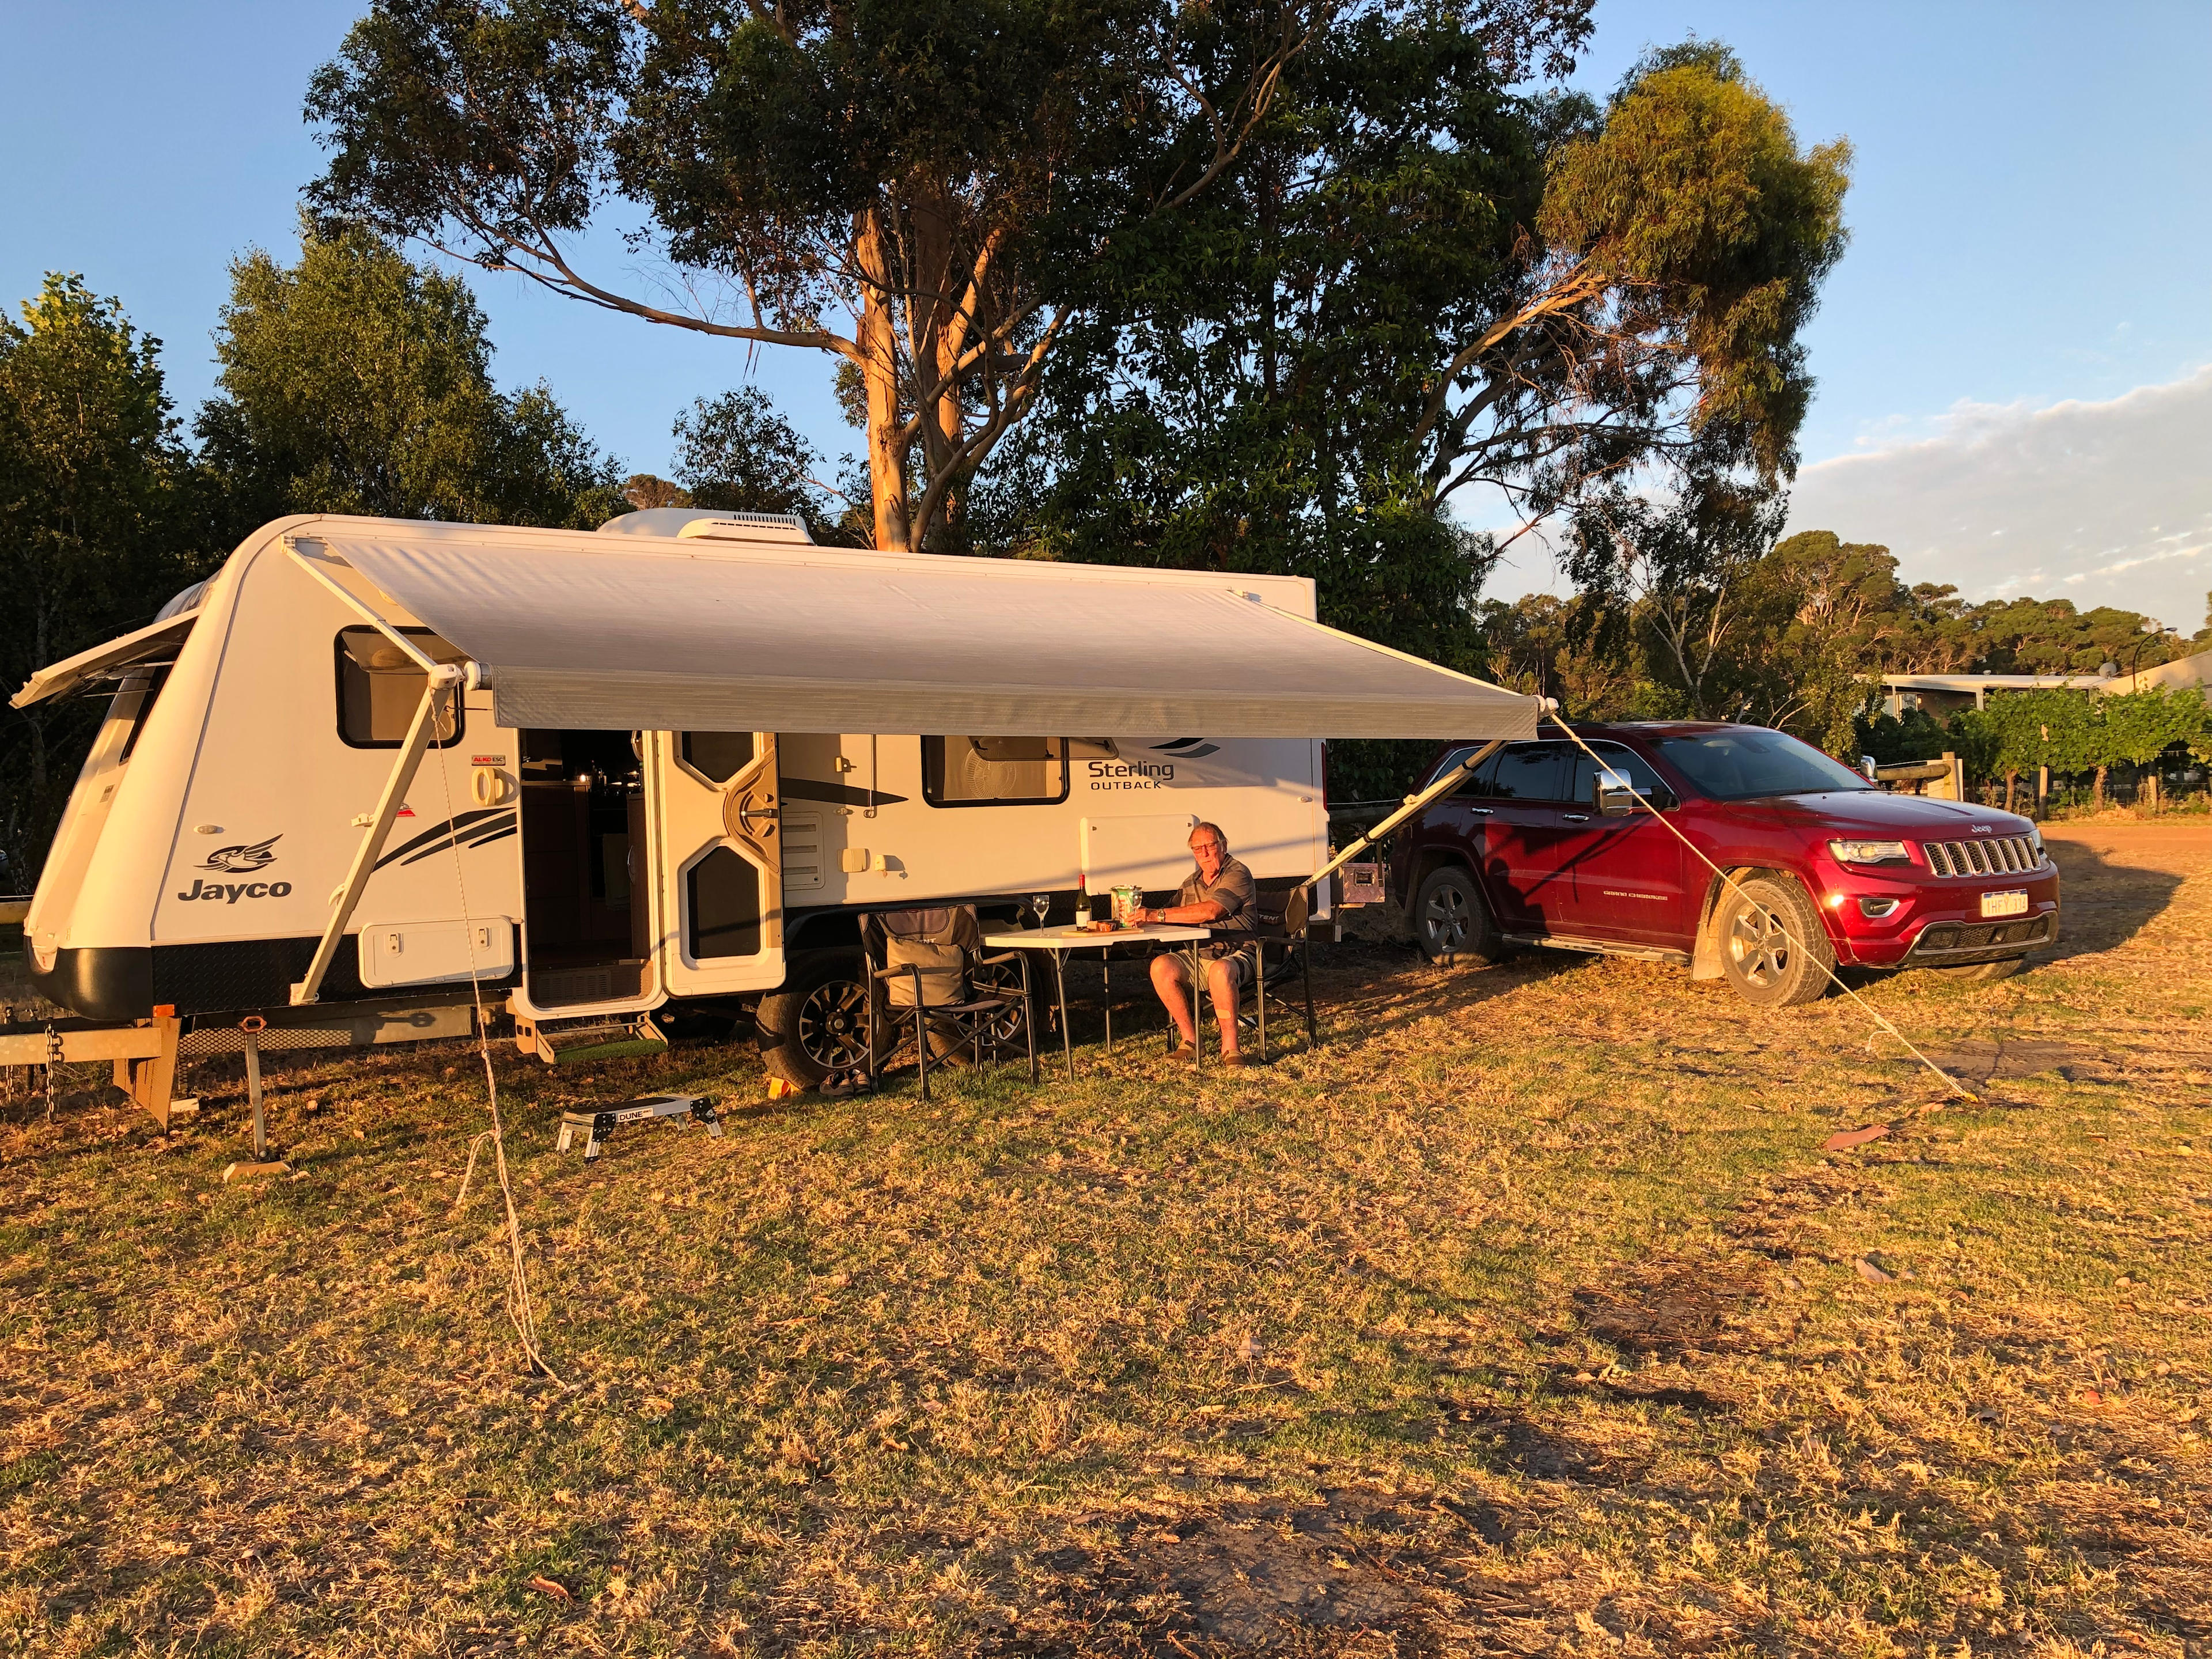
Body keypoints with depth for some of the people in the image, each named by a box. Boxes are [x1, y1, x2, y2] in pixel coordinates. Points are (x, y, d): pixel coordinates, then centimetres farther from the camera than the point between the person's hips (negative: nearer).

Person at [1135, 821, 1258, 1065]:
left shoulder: (1237, 874, -5)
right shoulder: (1190, 883, 20)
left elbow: (1210, 911, -19)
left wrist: (1158, 915, -19)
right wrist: (1143, 916, -2)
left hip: (1234, 956, -6)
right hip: (1196, 956, 6)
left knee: (1220, 971, -40)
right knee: (1161, 966, -23)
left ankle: (1230, 1046, -26)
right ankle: (1189, 1038, -14)